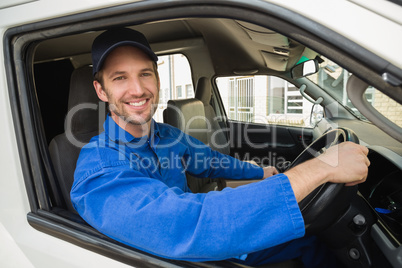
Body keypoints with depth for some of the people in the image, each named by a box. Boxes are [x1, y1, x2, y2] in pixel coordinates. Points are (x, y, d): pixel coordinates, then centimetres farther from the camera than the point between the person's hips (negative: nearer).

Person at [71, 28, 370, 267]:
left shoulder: (167, 135, -5)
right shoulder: (98, 174, -30)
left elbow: (211, 162, 14)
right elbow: (191, 224, -45)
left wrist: (260, 172, 25)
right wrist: (322, 167, -42)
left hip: (217, 240, 6)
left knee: (311, 239, 11)